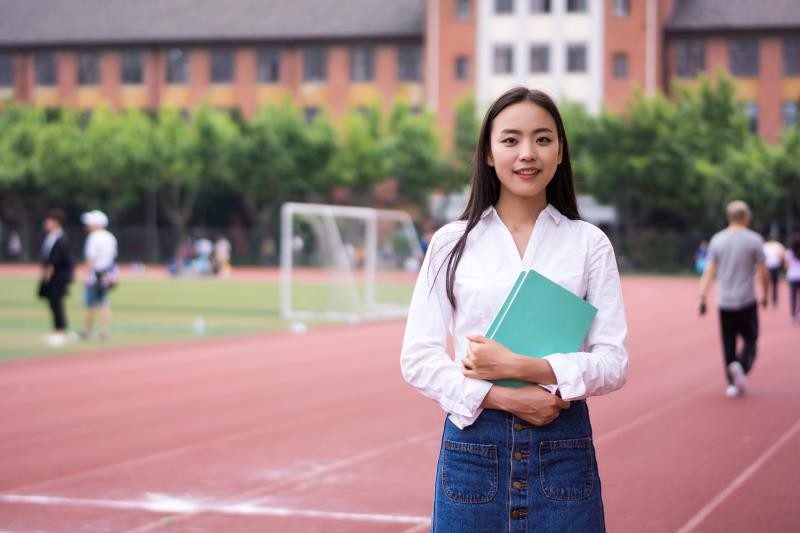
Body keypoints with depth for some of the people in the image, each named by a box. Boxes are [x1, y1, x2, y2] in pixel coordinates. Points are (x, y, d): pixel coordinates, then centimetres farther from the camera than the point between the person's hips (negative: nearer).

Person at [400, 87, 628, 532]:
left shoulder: (589, 243, 3)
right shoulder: (451, 243, 4)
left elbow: (614, 362, -2)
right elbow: (418, 357, 0)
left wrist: (524, 367, -15)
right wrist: (502, 397, -13)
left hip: (563, 450, 0)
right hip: (473, 447, 0)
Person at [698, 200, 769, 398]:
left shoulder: (717, 240, 4)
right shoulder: (754, 240, -5)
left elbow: (709, 271, 1)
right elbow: (763, 272, -4)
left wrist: (702, 297, 2)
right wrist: (765, 295, 10)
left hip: (724, 302, 3)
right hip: (746, 301, -3)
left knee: (728, 343, 8)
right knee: (750, 339, 7)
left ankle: (732, 383, 6)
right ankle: (741, 366, -21)